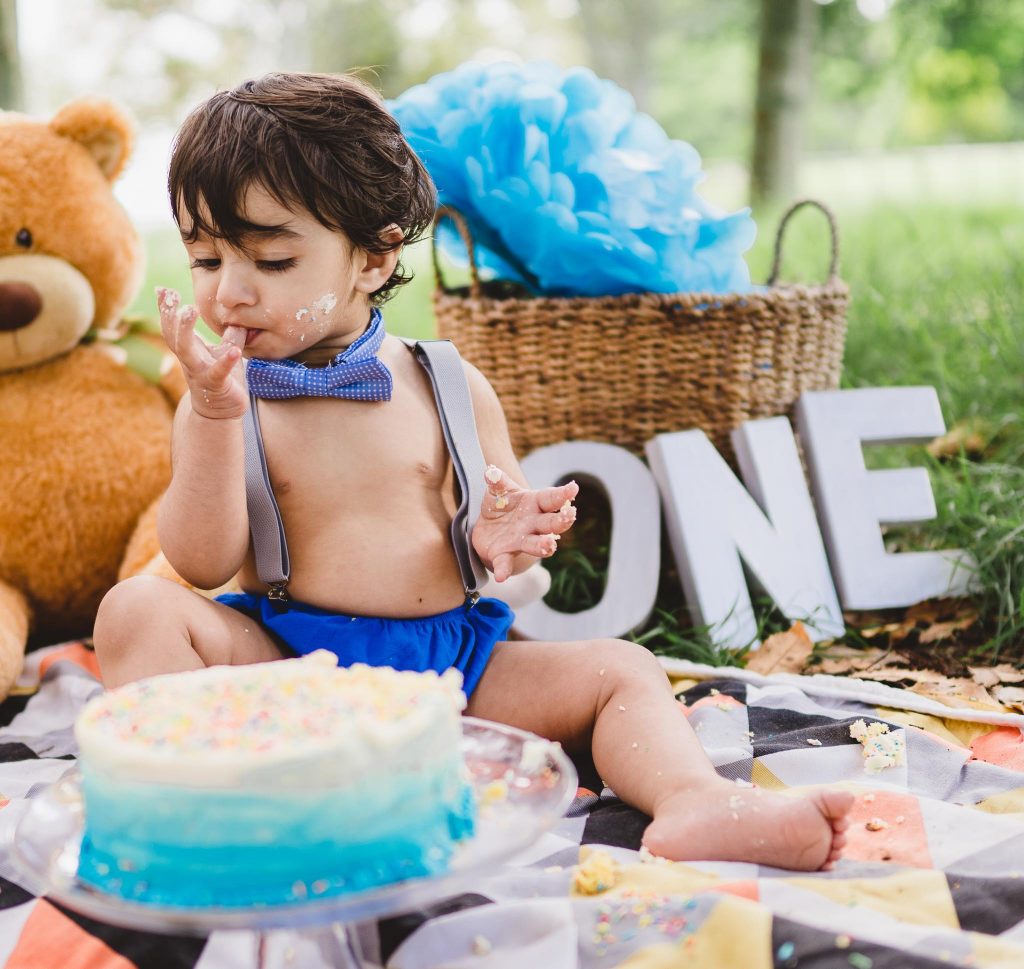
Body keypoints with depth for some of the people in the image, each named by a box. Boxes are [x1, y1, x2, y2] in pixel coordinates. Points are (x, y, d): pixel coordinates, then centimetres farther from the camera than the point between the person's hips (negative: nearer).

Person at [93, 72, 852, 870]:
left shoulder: (451, 388, 5)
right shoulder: (225, 402, 2)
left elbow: (508, 516, 10)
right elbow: (204, 564, -9)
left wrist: (499, 537, -16)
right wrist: (213, 417, -21)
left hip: (447, 656, 2)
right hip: (282, 658, -1)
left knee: (619, 669, -14)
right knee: (140, 608, -24)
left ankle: (696, 802, -38)